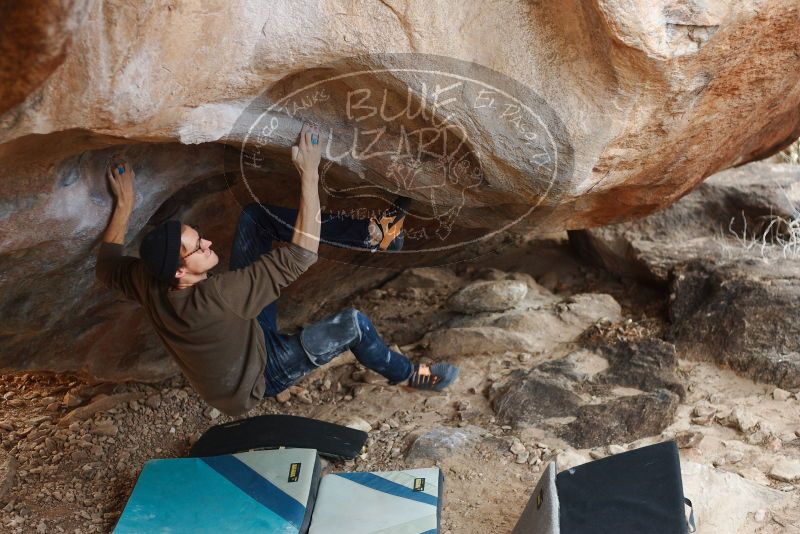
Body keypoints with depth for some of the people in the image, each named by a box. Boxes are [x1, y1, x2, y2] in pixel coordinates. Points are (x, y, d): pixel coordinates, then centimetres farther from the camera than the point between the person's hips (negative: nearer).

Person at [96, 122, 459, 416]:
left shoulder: (146, 283, -22)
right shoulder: (211, 298, -44)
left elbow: (106, 266, 3)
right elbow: (299, 257, -44)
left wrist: (124, 205, -1)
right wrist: (309, 173, -42)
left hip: (242, 333, 7)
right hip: (258, 376, -7)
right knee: (353, 323, -25)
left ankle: (373, 233, -6)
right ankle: (405, 375, 11)